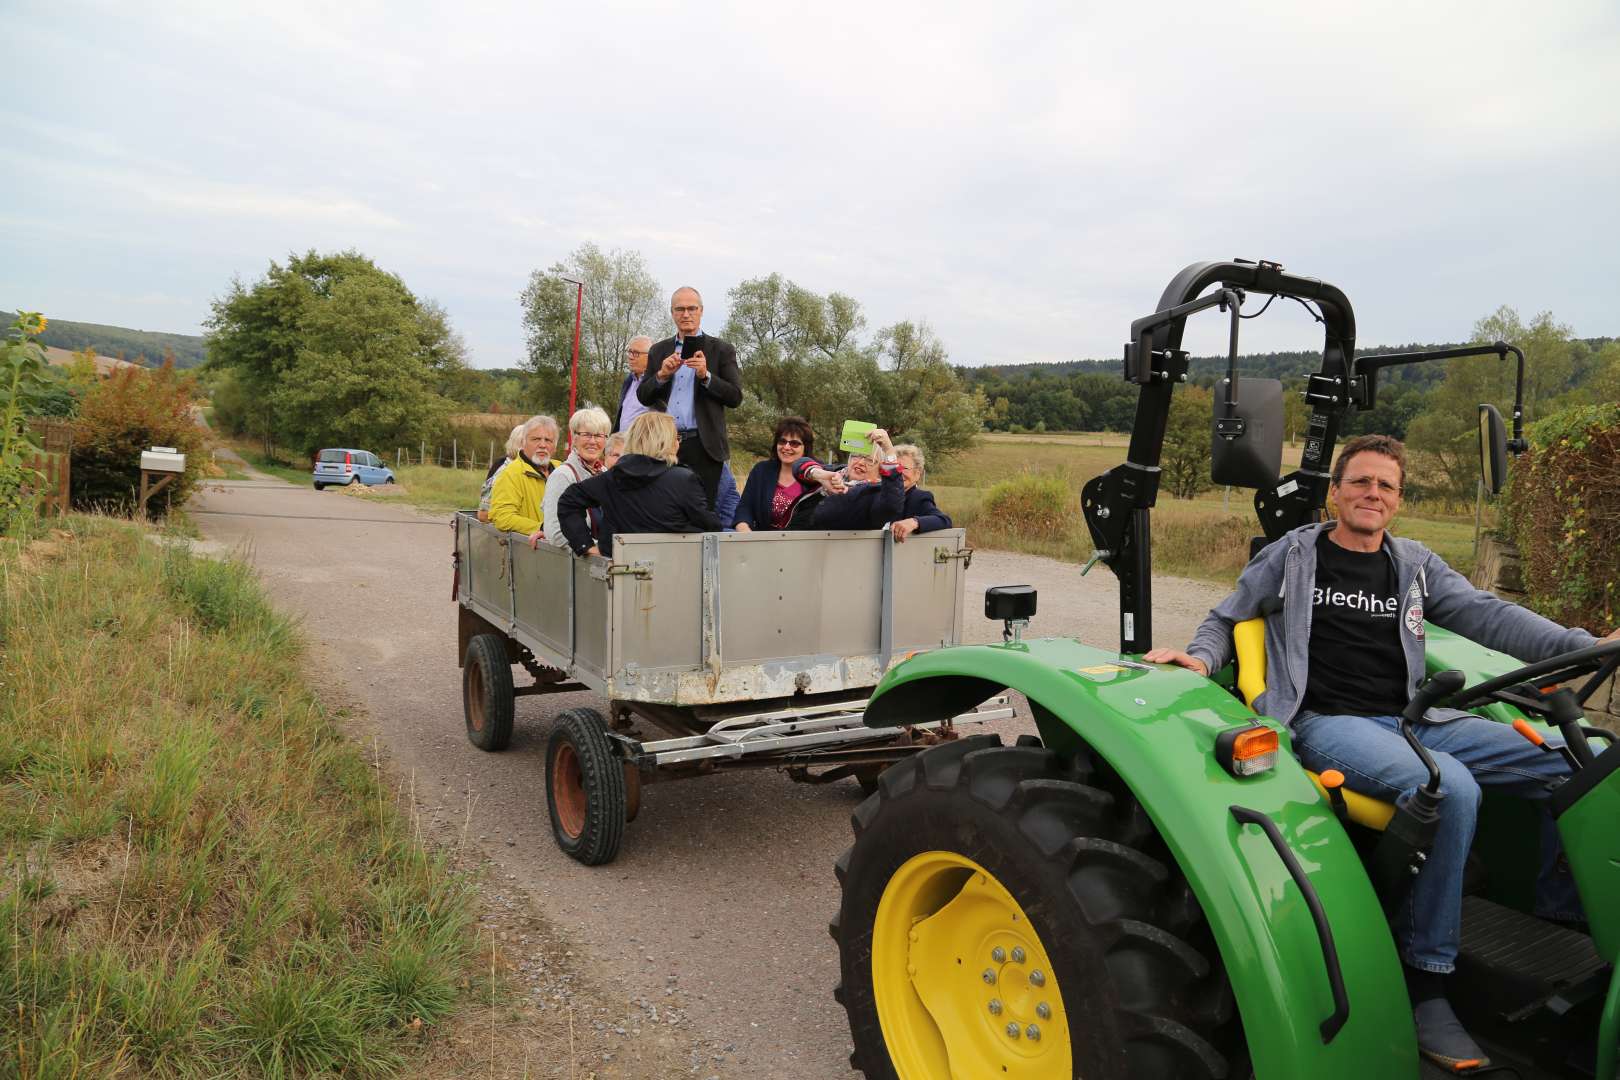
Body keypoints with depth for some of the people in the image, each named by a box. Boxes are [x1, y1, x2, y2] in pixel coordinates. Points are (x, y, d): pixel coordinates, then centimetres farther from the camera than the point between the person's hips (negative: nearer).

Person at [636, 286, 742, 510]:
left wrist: (706, 375, -14)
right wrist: (662, 375, -5)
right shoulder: (658, 351, 16)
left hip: (703, 445, -3)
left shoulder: (721, 350, 6)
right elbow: (643, 397, 12)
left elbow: (736, 397, -1)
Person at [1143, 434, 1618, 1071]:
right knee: (1451, 786, -35)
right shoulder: (1289, 557, 8)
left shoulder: (1416, 565, 19)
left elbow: (1488, 616, 12)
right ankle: (1425, 981, -23)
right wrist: (1201, 657, -8)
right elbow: (1227, 620, 14)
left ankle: (1563, 905, 18)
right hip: (1328, 724, -5)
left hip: (1414, 723, 6)